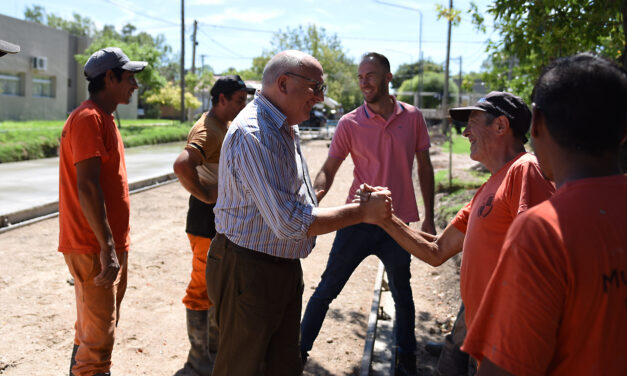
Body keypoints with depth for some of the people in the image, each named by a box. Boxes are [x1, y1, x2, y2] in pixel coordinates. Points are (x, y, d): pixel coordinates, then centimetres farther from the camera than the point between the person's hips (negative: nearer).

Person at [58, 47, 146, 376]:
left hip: (110, 245, 10)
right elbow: (87, 188, -23)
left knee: (92, 330, 19)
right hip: (94, 248, -10)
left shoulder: (103, 118, 16)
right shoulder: (88, 118, -15)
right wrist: (107, 247, -25)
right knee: (98, 337, -5)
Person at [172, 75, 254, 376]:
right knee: (203, 288, 0)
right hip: (207, 218, -10)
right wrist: (205, 195, -27)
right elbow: (181, 164, -38)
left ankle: (214, 346, 37)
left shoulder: (227, 126, 12)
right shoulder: (208, 130, -20)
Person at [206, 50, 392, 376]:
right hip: (248, 272, -10)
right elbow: (291, 223, -28)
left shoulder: (283, 128, 11)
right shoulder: (254, 134, -24)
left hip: (284, 268, 10)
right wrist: (362, 212, -20)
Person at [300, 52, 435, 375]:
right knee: (327, 289, 5)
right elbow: (328, 170, -5)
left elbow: (424, 167, 6)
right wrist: (315, 195, -27)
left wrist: (429, 217, 5)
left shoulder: (413, 117, -1)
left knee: (402, 294, 17)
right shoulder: (349, 123, -6)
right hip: (358, 223, -1)